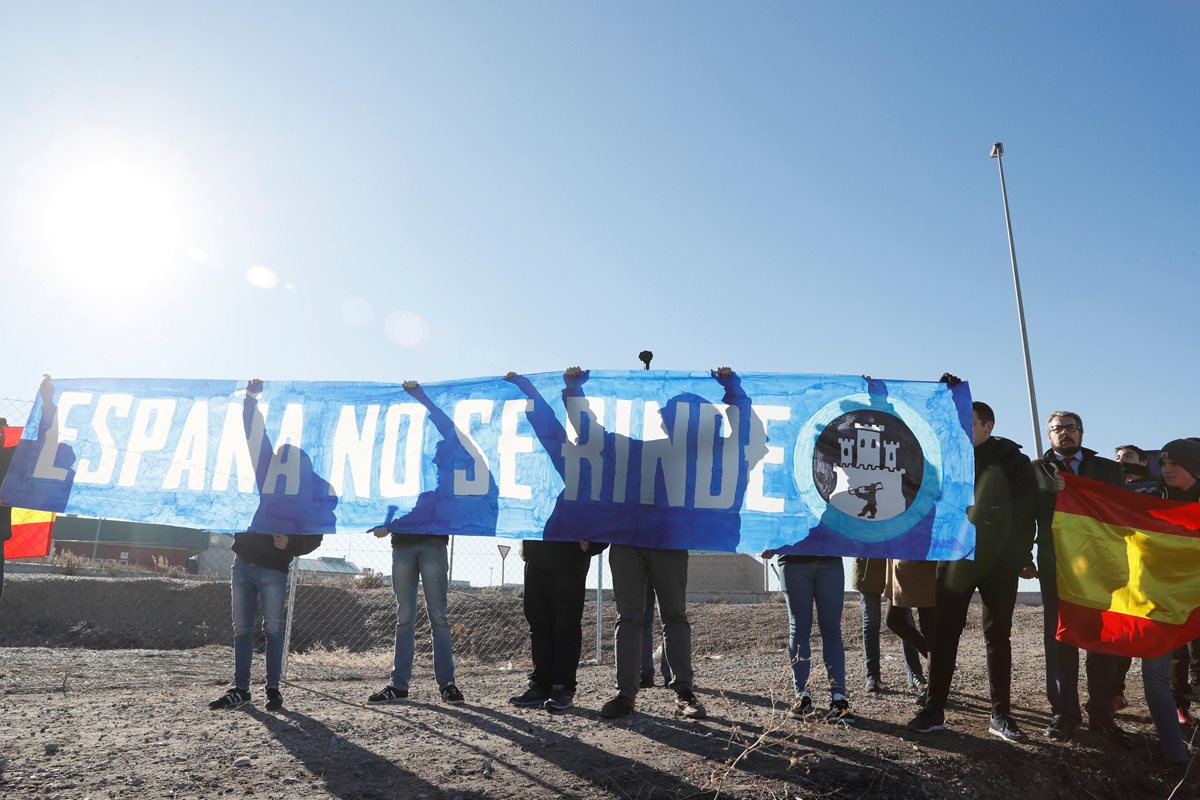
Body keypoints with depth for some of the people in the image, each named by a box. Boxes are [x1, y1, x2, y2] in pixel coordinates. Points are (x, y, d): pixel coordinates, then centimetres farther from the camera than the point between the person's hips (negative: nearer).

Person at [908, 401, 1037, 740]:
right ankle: (934, 709, 7)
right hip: (955, 560, 1)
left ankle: (1000, 715, 16)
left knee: (998, 636, 7)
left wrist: (1025, 556, -3)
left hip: (999, 563, -1)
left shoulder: (1013, 461, 3)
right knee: (944, 634, 1)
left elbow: (1026, 511, 1)